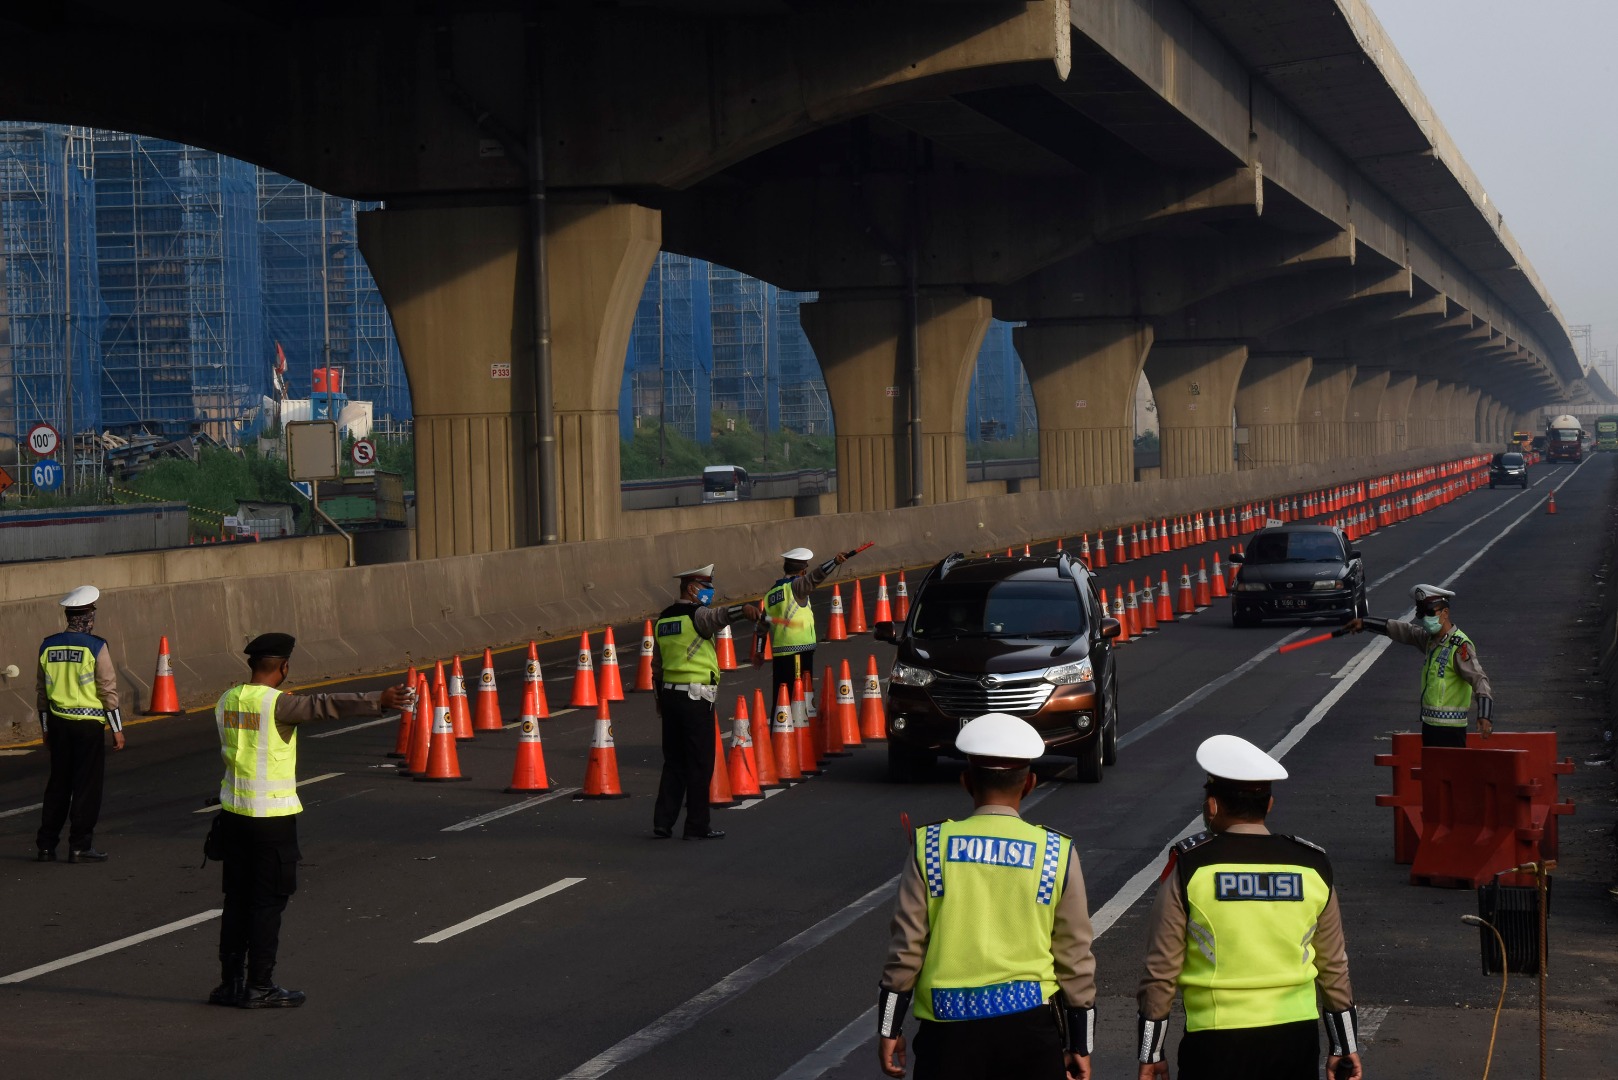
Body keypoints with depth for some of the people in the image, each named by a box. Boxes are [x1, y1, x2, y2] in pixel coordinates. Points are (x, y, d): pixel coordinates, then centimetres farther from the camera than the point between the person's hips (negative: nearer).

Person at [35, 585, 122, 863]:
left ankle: (46, 845, 15)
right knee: (86, 786, 2)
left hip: (58, 724, 5)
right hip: (89, 724, -5)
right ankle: (80, 846, 2)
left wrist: (46, 729, 19)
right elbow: (108, 691, -10)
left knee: (57, 784, 13)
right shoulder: (95, 647, -11)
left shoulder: (48, 646, 5)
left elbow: (42, 691, 10)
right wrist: (117, 729, -3)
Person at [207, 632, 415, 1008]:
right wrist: (379, 701, -35)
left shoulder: (226, 701, 5)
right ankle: (259, 987, 5)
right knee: (268, 902, 2)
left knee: (237, 900, 13)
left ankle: (230, 983, 17)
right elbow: (325, 705, -28)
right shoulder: (277, 703, -16)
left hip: (233, 813, 7)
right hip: (272, 815, -7)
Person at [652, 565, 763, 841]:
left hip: (669, 694, 8)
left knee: (673, 763, 13)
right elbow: (718, 616, -35)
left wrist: (660, 701, 23)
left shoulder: (663, 619, 14)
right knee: (700, 764, -1)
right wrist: (743, 609, -52)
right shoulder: (696, 615, -10)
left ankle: (663, 823, 13)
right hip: (696, 698, -8)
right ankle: (698, 826, 2)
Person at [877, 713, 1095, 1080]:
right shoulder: (1057, 854, -1)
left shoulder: (931, 847, -3)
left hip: (949, 1026, 0)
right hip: (1029, 1022, 0)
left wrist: (889, 1028, 7)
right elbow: (1075, 957, 3)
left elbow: (906, 946, -2)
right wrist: (1080, 1044, 11)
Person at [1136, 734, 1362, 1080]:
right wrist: (1345, 1046, 19)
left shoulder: (1189, 866, -8)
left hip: (1216, 1040, -3)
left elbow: (1161, 970, -5)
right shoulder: (1313, 866, 2)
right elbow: (1334, 968, 9)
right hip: (1296, 1036, 3)